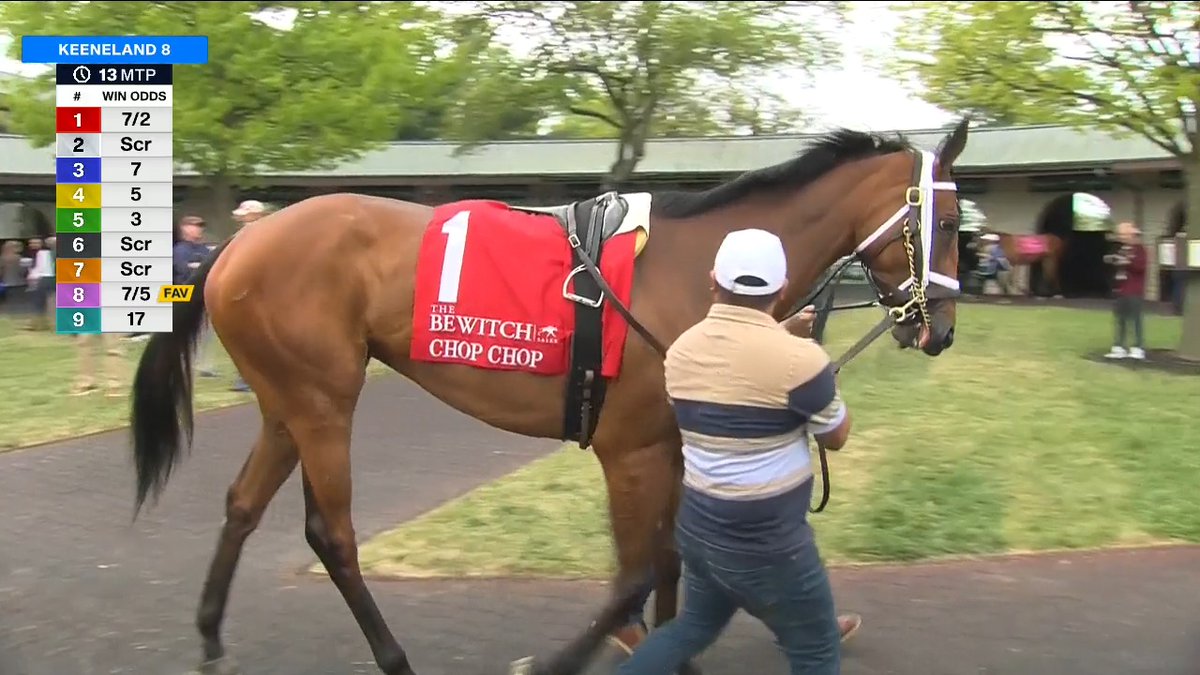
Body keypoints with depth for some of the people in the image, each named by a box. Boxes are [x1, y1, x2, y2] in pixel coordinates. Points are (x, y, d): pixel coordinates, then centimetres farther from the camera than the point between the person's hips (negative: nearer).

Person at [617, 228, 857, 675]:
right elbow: (837, 437, -3)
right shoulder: (797, 357, -20)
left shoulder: (680, 349, -1)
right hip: (766, 541, -6)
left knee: (695, 625, 29)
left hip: (697, 524, 7)